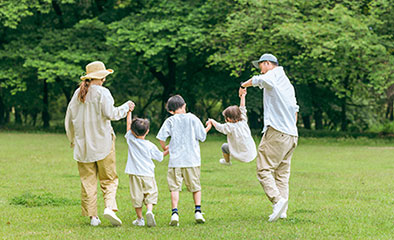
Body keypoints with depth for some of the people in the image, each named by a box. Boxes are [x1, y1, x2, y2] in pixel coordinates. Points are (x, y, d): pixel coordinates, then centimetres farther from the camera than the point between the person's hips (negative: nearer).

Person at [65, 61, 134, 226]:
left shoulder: (78, 93, 9)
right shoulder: (102, 93, -7)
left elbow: (69, 119, 13)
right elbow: (110, 114, -17)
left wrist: (73, 140, 24)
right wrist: (126, 107, -1)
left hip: (83, 144, 4)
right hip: (102, 143, -4)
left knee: (88, 181, 7)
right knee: (109, 179, 3)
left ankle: (92, 216, 4)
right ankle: (109, 207, -18)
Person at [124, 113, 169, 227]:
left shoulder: (131, 140, -2)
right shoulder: (150, 146, -4)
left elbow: (128, 125, 12)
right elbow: (160, 156, 10)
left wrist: (129, 112, 21)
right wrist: (168, 150, 25)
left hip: (134, 174, 1)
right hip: (148, 175, -1)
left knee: (137, 196, 6)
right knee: (150, 194, 6)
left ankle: (140, 219, 11)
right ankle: (149, 211, -20)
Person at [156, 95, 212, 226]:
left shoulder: (170, 121, 0)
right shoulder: (192, 118, 1)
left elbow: (161, 137, -5)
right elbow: (202, 137, 4)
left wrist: (164, 148, 14)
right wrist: (208, 128, 24)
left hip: (176, 160, -1)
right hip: (192, 160, 1)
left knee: (175, 187, 0)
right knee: (195, 186, 13)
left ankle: (175, 213, -13)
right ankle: (198, 211, 7)